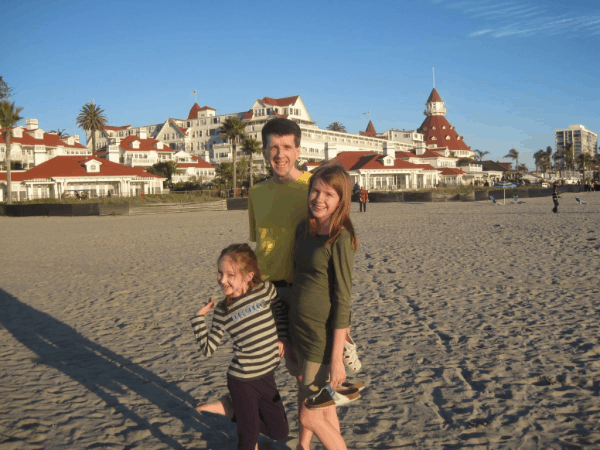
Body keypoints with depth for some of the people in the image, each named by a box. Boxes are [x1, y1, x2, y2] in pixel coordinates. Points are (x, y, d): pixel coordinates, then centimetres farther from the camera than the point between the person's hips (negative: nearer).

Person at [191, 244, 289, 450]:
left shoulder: (266, 289, -9)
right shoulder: (223, 311, -10)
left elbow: (280, 311, 11)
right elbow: (208, 349, -7)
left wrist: (282, 337, 3)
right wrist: (199, 317, -12)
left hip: (266, 377, 3)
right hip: (242, 381, -3)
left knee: (280, 432, 17)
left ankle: (234, 409, 35)